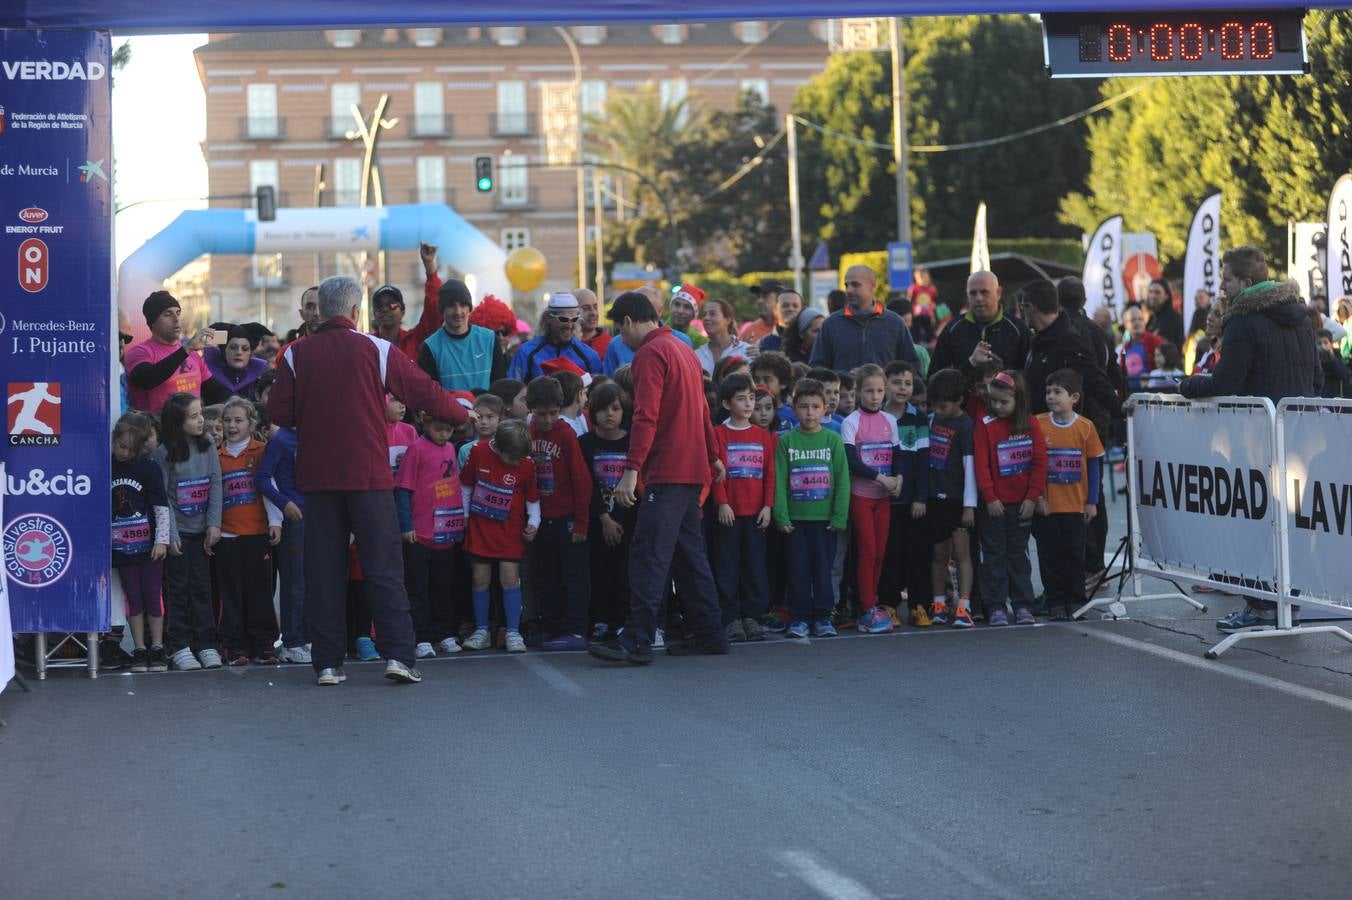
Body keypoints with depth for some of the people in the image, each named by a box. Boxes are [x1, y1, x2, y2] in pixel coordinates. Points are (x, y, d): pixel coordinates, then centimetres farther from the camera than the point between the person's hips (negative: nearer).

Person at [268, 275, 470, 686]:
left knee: (323, 571, 6)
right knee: (383, 567, 2)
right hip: (369, 474, -2)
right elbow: (424, 390, 1)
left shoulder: (296, 354, 0)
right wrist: (462, 414, 17)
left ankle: (328, 663, 6)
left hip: (317, 475, 2)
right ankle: (398, 655, -6)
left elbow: (278, 413, -2)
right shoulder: (375, 349, -4)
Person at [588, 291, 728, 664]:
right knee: (689, 553, 14)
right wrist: (714, 457, 35)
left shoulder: (649, 354, -10)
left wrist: (632, 469, -24)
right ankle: (709, 633, 15)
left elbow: (645, 417, -20)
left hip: (666, 472, -10)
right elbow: (701, 411, 26)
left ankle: (637, 641, -15)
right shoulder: (683, 350, 18)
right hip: (693, 469, 10)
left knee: (649, 555, -11)